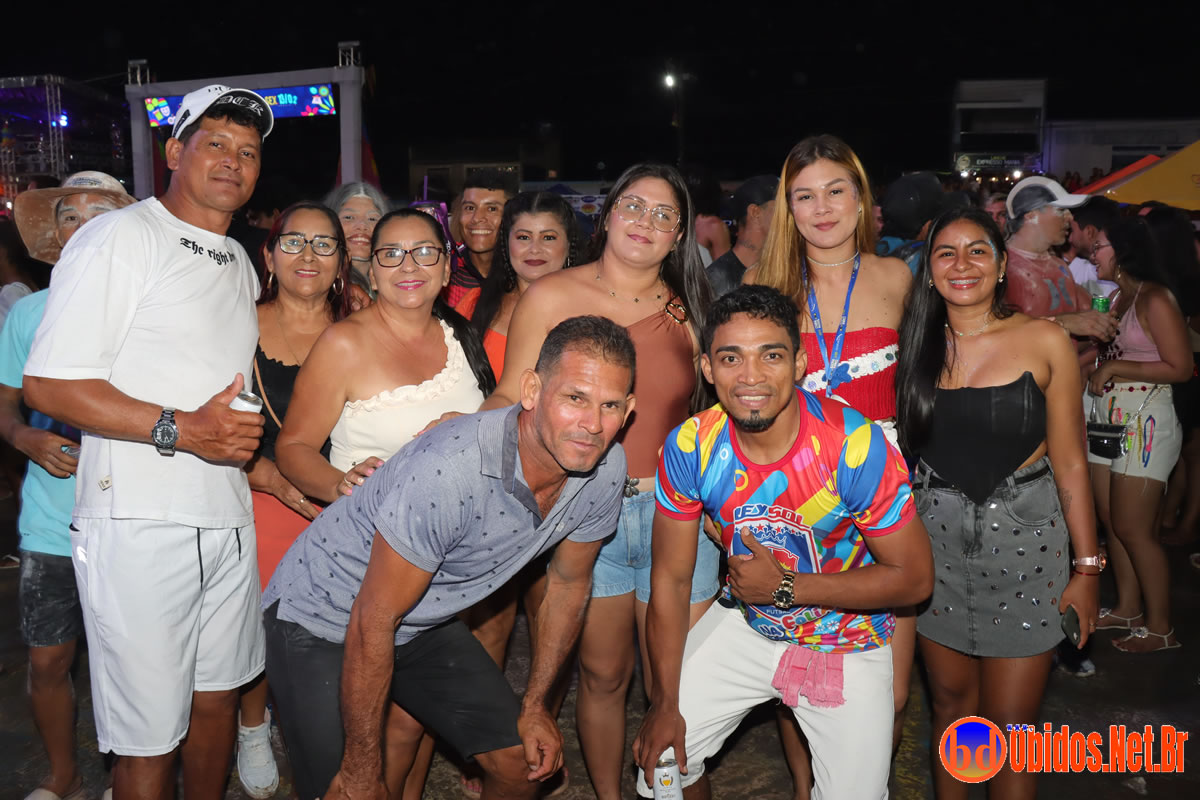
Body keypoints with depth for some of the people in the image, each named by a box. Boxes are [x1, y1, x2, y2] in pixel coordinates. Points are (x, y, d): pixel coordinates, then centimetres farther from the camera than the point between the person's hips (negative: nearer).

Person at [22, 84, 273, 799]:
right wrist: (180, 429, -20)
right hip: (141, 526, -7)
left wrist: (245, 440, 9)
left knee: (219, 693, 17)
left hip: (228, 520, 7)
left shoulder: (241, 264, 17)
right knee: (149, 733, 3)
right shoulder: (119, 238, -6)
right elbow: (50, 385, -14)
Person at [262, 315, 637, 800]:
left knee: (525, 761, 6)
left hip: (425, 624, 6)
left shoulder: (605, 472, -15)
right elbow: (373, 621, -27)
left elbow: (569, 583, 3)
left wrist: (534, 706, 8)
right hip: (324, 619, -6)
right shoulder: (449, 472, -36)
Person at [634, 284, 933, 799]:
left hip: (847, 640, -2)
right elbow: (670, 580, -10)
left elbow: (914, 579, -20)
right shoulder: (690, 448, -20)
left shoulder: (854, 447, -29)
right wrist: (666, 703, -7)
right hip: (745, 625, 2)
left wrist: (787, 587, -24)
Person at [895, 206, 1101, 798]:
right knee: (950, 704, 15)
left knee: (1009, 728, 3)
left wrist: (1087, 568, -2)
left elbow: (1070, 463, -2)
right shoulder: (916, 344, 3)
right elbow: (896, 449, 8)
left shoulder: (1044, 342, -5)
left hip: (1022, 542, -2)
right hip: (935, 542, 3)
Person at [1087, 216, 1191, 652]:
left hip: (1144, 422, -8)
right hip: (1108, 419, 8)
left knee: (1133, 529, -2)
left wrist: (1114, 368, -15)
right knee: (1111, 521, 11)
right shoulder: (1115, 296, 12)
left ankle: (1160, 627, 12)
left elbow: (1179, 368, -14)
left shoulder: (1156, 299, -12)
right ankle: (1128, 609, 25)